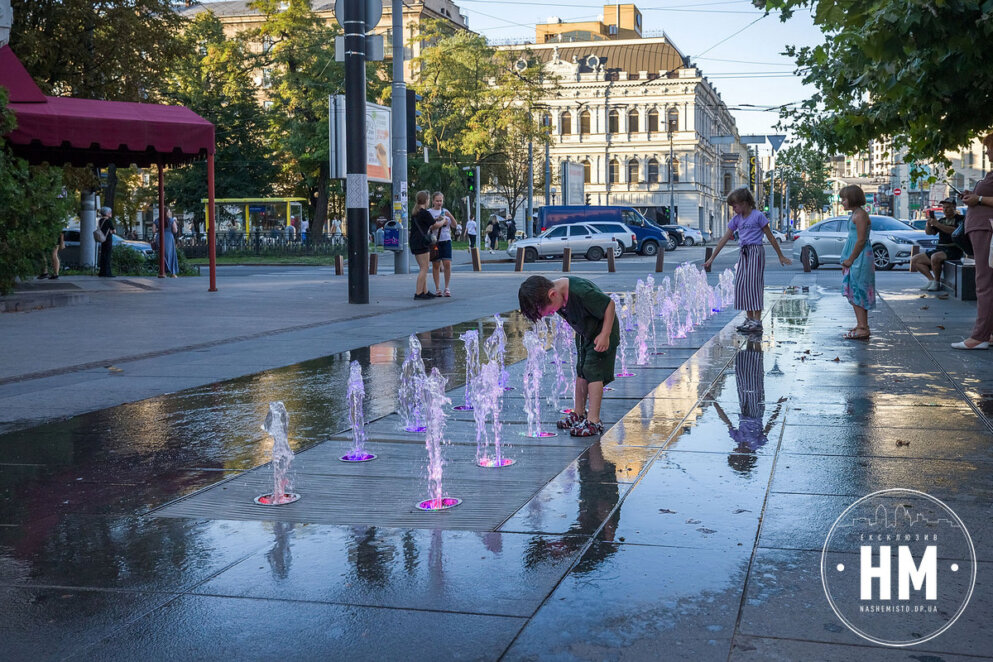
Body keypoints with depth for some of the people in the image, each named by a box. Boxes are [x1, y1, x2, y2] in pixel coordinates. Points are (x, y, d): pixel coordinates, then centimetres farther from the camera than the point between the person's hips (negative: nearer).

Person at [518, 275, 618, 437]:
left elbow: (609, 304, -28)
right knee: (581, 371, 12)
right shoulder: (557, 297, -14)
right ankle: (578, 413, 24)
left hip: (601, 333, -8)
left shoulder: (581, 291, -39)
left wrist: (605, 335, -26)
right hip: (584, 333, 8)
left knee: (593, 372, -13)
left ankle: (593, 421, -12)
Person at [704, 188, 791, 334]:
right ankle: (749, 319, 10)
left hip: (756, 252, -7)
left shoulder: (758, 216, -6)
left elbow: (770, 237, -2)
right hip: (743, 253, 7)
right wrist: (712, 258, 11)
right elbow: (724, 239, 13)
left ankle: (757, 321, -9)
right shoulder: (736, 219, 11)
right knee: (741, 285, 3)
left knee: (753, 284, -10)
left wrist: (781, 256, 2)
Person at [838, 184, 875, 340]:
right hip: (855, 258, 10)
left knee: (857, 292, -10)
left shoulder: (860, 215, -15)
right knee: (854, 292, 12)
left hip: (860, 257, -10)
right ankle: (861, 325, 17)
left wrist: (850, 260, -17)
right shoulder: (854, 214, 17)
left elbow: (861, 240, -20)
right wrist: (847, 260, 19)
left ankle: (863, 328, -10)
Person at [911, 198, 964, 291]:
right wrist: (928, 224, -9)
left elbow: (955, 231, -19)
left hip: (953, 250, -8)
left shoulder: (961, 219, 0)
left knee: (935, 257, -38)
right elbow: (929, 232, 13)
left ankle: (937, 282, -20)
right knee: (914, 260, -4)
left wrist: (937, 224, -22)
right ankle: (932, 280, -10)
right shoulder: (942, 221, 21)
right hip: (939, 249, 8)